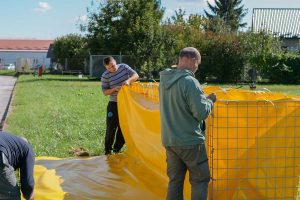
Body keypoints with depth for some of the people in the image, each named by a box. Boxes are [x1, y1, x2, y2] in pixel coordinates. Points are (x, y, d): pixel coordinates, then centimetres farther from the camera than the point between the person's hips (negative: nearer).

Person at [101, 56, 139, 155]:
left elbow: (136, 75, -4)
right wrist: (114, 89, -22)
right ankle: (108, 150, 9)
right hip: (114, 103, -3)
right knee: (111, 127, -3)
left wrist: (128, 80, -24)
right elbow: (105, 91, -5)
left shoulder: (124, 67, -2)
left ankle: (117, 149, 19)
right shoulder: (105, 76, -9)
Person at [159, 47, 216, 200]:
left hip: (169, 140, 7)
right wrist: (210, 101, -2)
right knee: (200, 179, 8)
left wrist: (202, 98, 15)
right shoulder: (189, 81, -20)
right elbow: (202, 113, -21)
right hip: (189, 141, -7)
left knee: (175, 180, 13)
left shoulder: (165, 80, 4)